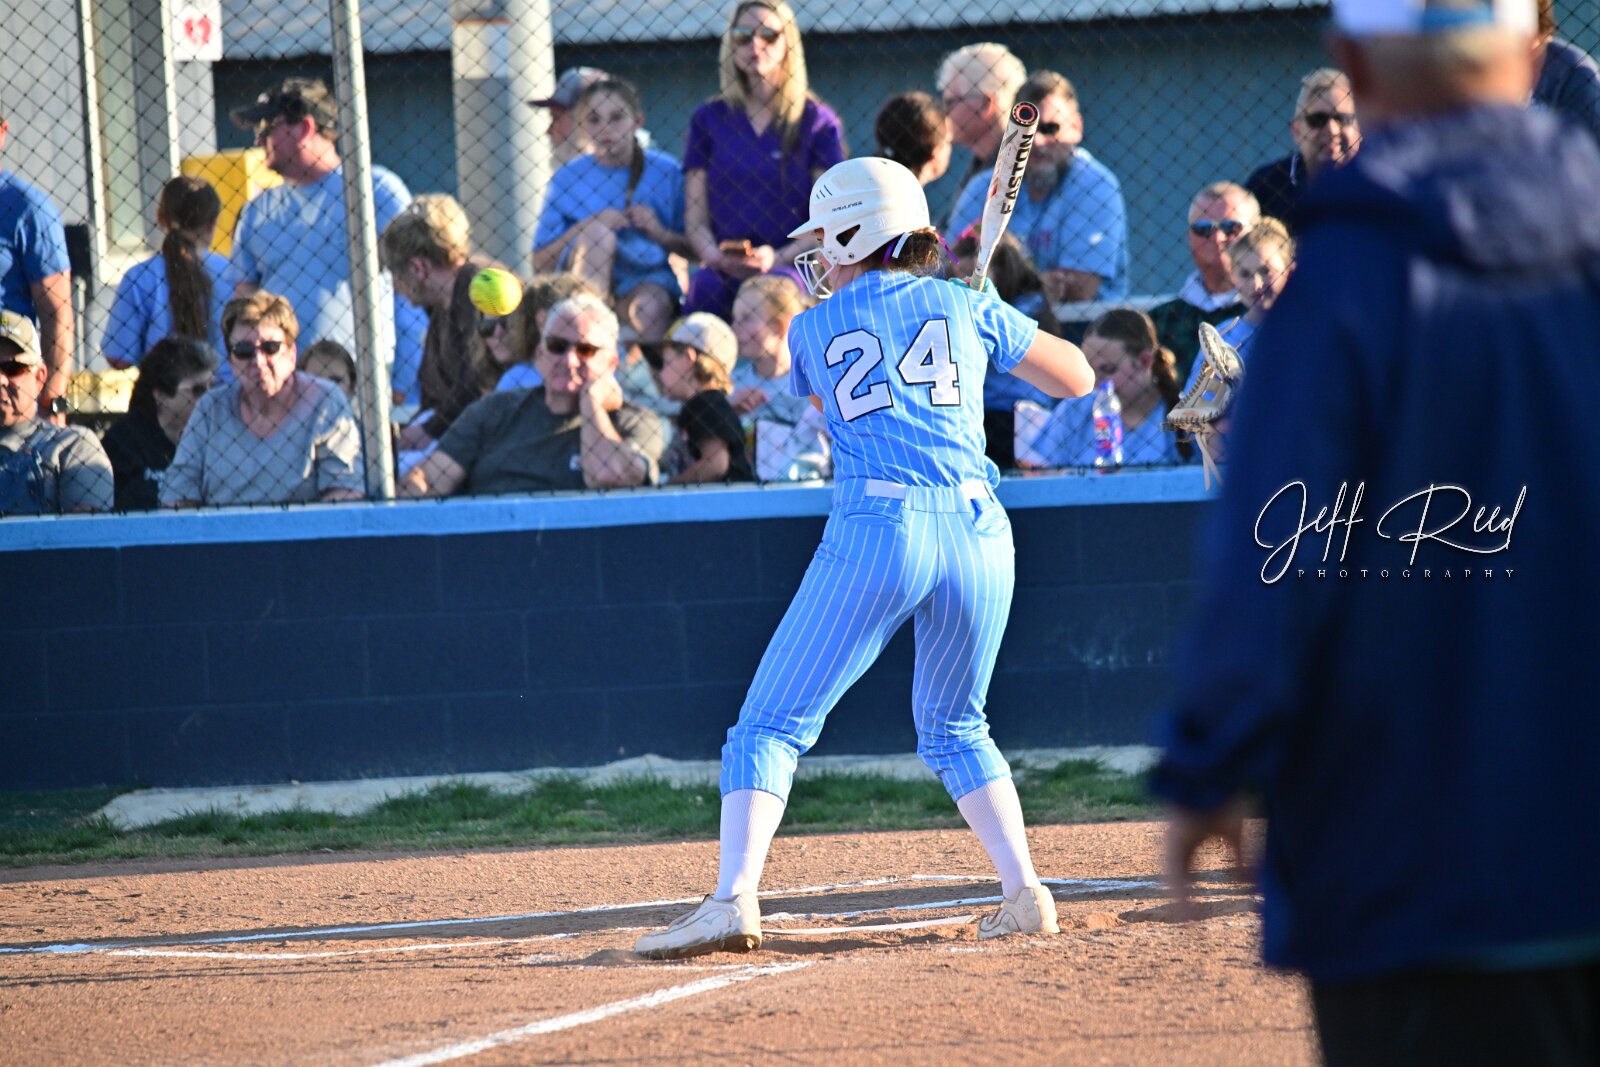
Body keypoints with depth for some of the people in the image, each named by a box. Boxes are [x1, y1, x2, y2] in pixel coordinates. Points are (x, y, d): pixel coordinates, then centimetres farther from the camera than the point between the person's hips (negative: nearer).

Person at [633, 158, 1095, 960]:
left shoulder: (813, 330, 12)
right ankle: (1025, 893, 10)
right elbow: (1077, 378, 25)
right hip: (977, 531, 3)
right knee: (953, 726, 24)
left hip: (875, 529, -3)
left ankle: (733, 899, -19)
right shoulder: (969, 309, 15)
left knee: (772, 723, -1)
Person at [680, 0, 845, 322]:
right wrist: (715, 256, -10)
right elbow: (695, 216, 13)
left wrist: (778, 258, -14)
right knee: (704, 285, -35)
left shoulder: (817, 122, 11)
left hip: (792, 266, -1)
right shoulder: (708, 119, 18)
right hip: (724, 270, 1)